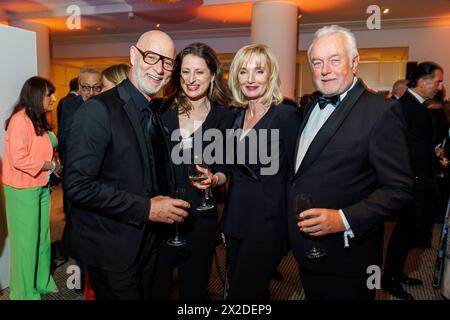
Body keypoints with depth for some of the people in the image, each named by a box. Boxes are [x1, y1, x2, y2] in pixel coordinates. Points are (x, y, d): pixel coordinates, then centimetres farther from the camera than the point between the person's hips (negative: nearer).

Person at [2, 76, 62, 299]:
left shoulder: (38, 120, 12)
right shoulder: (20, 120, -16)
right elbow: (19, 159, -22)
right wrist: (51, 166, -15)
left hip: (41, 186, 8)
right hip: (23, 189, -8)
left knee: (42, 236, 15)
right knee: (25, 239, 4)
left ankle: (42, 281, 30)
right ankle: (24, 291, 21)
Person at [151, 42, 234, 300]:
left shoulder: (225, 117, -3)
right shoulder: (163, 112, 1)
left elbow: (225, 170, 2)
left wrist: (214, 179, -19)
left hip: (200, 217, -1)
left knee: (193, 289, 16)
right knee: (155, 288, 16)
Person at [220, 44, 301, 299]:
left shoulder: (286, 115, -12)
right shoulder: (238, 115, 8)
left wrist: (293, 227, -10)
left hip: (267, 222, -6)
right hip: (236, 219, 7)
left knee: (242, 294, 1)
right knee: (254, 291, 20)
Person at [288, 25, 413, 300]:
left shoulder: (380, 111, -16)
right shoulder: (313, 107, 8)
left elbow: (399, 188, -18)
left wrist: (344, 219, -27)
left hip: (346, 257, -7)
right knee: (313, 296, 23)